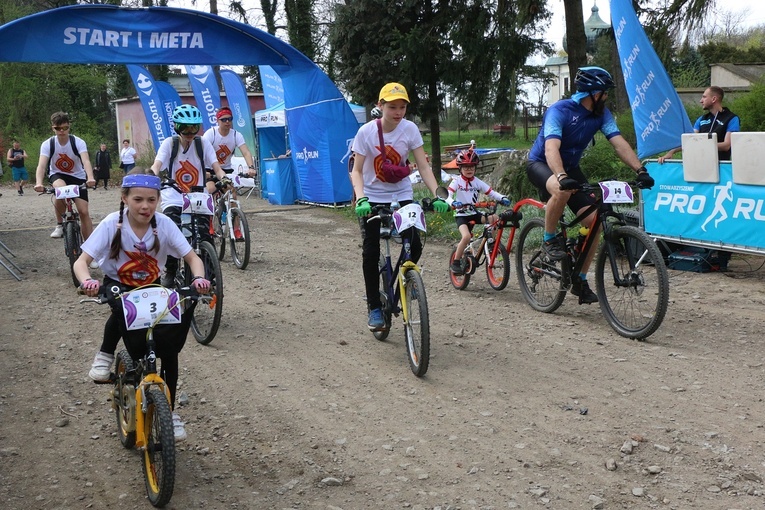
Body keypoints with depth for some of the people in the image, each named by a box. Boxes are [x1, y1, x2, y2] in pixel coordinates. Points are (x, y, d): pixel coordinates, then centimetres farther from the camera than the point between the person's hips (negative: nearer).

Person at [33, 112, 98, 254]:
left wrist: (90, 178, -55)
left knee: (84, 211, -13)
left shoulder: (78, 142, -20)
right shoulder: (48, 144, -17)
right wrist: (39, 183, -48)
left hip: (77, 177, 0)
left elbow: (86, 161, -35)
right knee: (60, 189, -37)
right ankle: (60, 224, -13)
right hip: (57, 175, 0)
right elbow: (42, 165, -29)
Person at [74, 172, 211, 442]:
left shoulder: (164, 224, -17)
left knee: (168, 349, -9)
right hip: (118, 287, -2)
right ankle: (105, 355, -10)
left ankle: (169, 411, 8)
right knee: (122, 308, -38)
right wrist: (86, 281, -47)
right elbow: (81, 261, -24)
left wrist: (199, 278, -39)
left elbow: (192, 258, -16)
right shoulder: (112, 225, -21)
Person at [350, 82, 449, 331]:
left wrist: (437, 195, -26)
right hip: (373, 198, -1)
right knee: (370, 252, -5)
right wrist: (361, 199, -33)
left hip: (402, 196, 2)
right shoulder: (366, 132, -15)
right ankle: (374, 308, 9)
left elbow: (424, 167, -12)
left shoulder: (410, 129, -11)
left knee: (414, 246, -12)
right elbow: (356, 171, -15)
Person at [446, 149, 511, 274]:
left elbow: (492, 193, -1)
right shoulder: (456, 181, -7)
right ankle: (455, 263, -12)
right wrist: (453, 203, -41)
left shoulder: (477, 182, 3)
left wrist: (502, 198, -21)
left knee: (495, 218, -21)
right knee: (467, 236, -30)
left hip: (474, 213, 4)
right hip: (461, 214, -4)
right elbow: (448, 197, -18)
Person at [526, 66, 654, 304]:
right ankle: (549, 240, -15)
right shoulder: (559, 111, -26)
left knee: (594, 220, -9)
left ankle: (580, 281, 5)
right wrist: (562, 177, -57)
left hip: (570, 167, 6)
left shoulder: (601, 113, -7)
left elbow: (619, 142, -16)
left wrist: (640, 170, -30)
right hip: (540, 163, -6)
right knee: (563, 191, -41)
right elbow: (551, 148, -39)